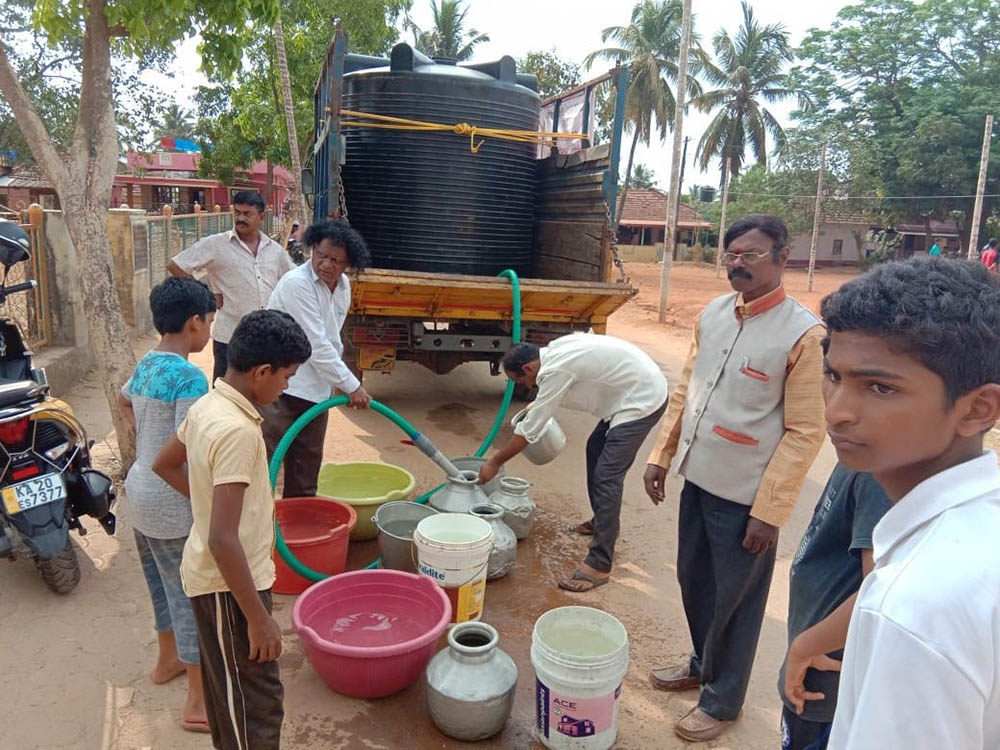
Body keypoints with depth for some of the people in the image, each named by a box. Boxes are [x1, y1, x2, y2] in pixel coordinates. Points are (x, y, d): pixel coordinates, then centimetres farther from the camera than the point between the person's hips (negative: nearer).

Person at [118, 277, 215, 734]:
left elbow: (123, 400, 25)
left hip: (141, 493, 9)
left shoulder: (146, 364, 3)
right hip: (173, 503, -9)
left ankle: (167, 661, 44)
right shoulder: (189, 377, -25)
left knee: (164, 585, 25)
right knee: (192, 595, 2)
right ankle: (199, 703, 12)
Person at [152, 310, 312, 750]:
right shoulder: (237, 430, -29)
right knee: (256, 703, 4)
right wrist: (258, 618, -23)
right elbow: (223, 540, -30)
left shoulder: (208, 406, 0)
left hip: (209, 576, 10)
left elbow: (164, 464, 18)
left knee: (229, 690, 26)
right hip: (230, 585, -9)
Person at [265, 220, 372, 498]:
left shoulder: (343, 285, 5)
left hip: (315, 387, 8)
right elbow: (317, 344, -22)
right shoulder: (297, 284, -20)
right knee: (267, 456, -7)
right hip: (279, 385, -8)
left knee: (308, 458, 15)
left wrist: (338, 380, 14)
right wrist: (352, 386, -17)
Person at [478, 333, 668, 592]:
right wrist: (541, 404, 18)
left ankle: (598, 565, -9)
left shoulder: (554, 371, -23)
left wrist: (494, 462, -4)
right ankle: (600, 521, 39)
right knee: (595, 449, 24)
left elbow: (528, 431, -16)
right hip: (637, 388, 11)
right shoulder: (553, 351, 3)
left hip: (642, 400, -11)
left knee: (606, 476, -13)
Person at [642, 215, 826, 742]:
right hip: (697, 479, 6)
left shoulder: (803, 334, -17)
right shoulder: (713, 313, 2)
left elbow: (804, 432, -15)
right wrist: (661, 455, 9)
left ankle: (722, 699, 34)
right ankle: (703, 664, 47)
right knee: (693, 581, 22)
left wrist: (770, 510, -16)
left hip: (746, 496, -6)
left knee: (735, 600, 12)